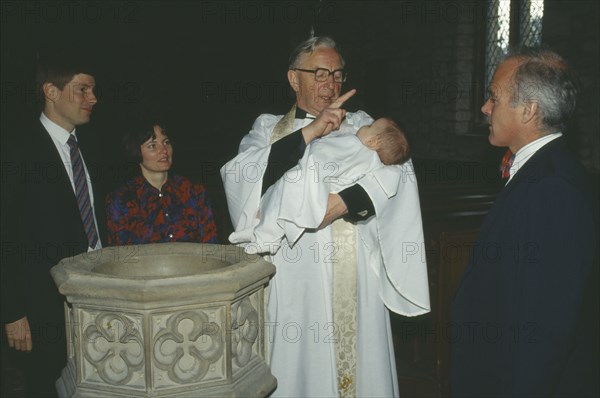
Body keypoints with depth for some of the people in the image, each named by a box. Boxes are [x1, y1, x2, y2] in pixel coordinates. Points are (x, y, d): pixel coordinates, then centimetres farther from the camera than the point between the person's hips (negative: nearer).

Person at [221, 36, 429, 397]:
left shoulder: (360, 126, 11)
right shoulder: (269, 130, 9)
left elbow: (394, 167, -8)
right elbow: (241, 177, -11)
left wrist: (338, 203, -21)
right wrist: (310, 132, -15)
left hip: (356, 284, 1)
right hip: (296, 283, -1)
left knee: (361, 367, 5)